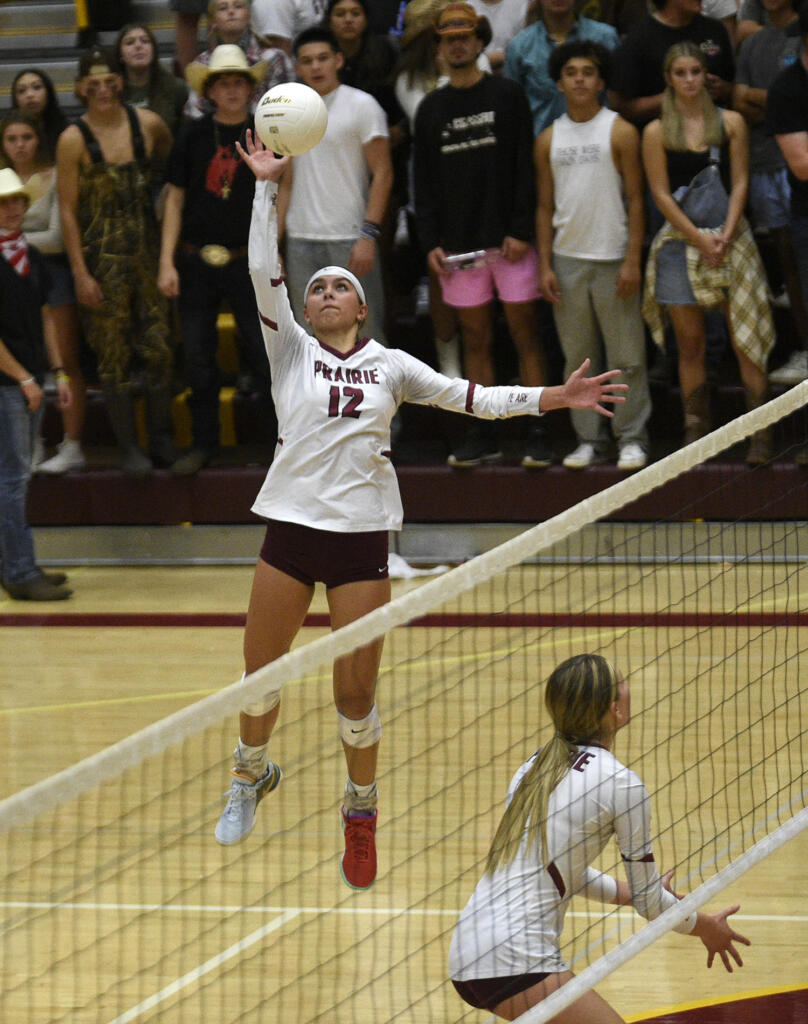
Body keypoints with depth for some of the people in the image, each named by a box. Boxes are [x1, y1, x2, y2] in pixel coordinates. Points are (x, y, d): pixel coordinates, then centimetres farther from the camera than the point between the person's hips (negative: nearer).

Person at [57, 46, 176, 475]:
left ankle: (161, 439, 13)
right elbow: (68, 211, -5)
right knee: (114, 354, 1)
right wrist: (80, 273, -9)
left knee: (160, 347, 0)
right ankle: (128, 447, 9)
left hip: (147, 248, 3)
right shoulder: (74, 140, -6)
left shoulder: (148, 124, 3)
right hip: (102, 257, -3)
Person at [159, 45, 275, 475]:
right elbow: (175, 200, 6)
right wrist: (167, 262, 1)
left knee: (264, 352, -4)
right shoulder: (193, 136, 3)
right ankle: (203, 443, 16)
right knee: (197, 356, 5)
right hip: (197, 260, 2)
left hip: (248, 262, -2)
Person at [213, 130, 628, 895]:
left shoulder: (390, 365, 8)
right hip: (290, 527, 0)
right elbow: (264, 272, -6)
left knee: (355, 694, -1)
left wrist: (551, 398, 2)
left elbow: (470, 397, 10)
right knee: (260, 674, 9)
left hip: (362, 537, 0)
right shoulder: (290, 349, 4)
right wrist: (267, 186, -11)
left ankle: (360, 813, 20)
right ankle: (251, 777, 37)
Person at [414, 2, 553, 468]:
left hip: (510, 240, -3)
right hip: (459, 244, 4)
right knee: (476, 338, 5)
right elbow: (425, 181, 14)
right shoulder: (431, 108, 12)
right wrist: (431, 241, 4)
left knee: (525, 333, -3)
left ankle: (539, 434, -1)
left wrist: (521, 230, -10)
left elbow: (525, 167, -3)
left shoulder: (507, 95, 1)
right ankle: (484, 436, 10)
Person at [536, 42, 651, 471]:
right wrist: (545, 265, 4)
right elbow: (545, 207, 12)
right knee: (577, 357, 7)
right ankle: (588, 439, 13)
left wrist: (633, 260, -9)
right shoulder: (549, 139, 10)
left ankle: (631, 439, 6)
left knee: (627, 356, -2)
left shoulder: (620, 132, 0)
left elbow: (636, 200, -2)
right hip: (567, 259, 3)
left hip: (612, 258, -3)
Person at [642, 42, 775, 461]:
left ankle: (761, 434, -5)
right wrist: (700, 239, -10)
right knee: (690, 342, 2)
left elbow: (740, 183, 2)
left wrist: (725, 235, -10)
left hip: (730, 238, 0)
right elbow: (662, 194, -2)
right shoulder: (657, 133, 2)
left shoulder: (731, 123, 5)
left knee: (745, 337, -5)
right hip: (681, 241, 0)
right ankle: (695, 432, 8)